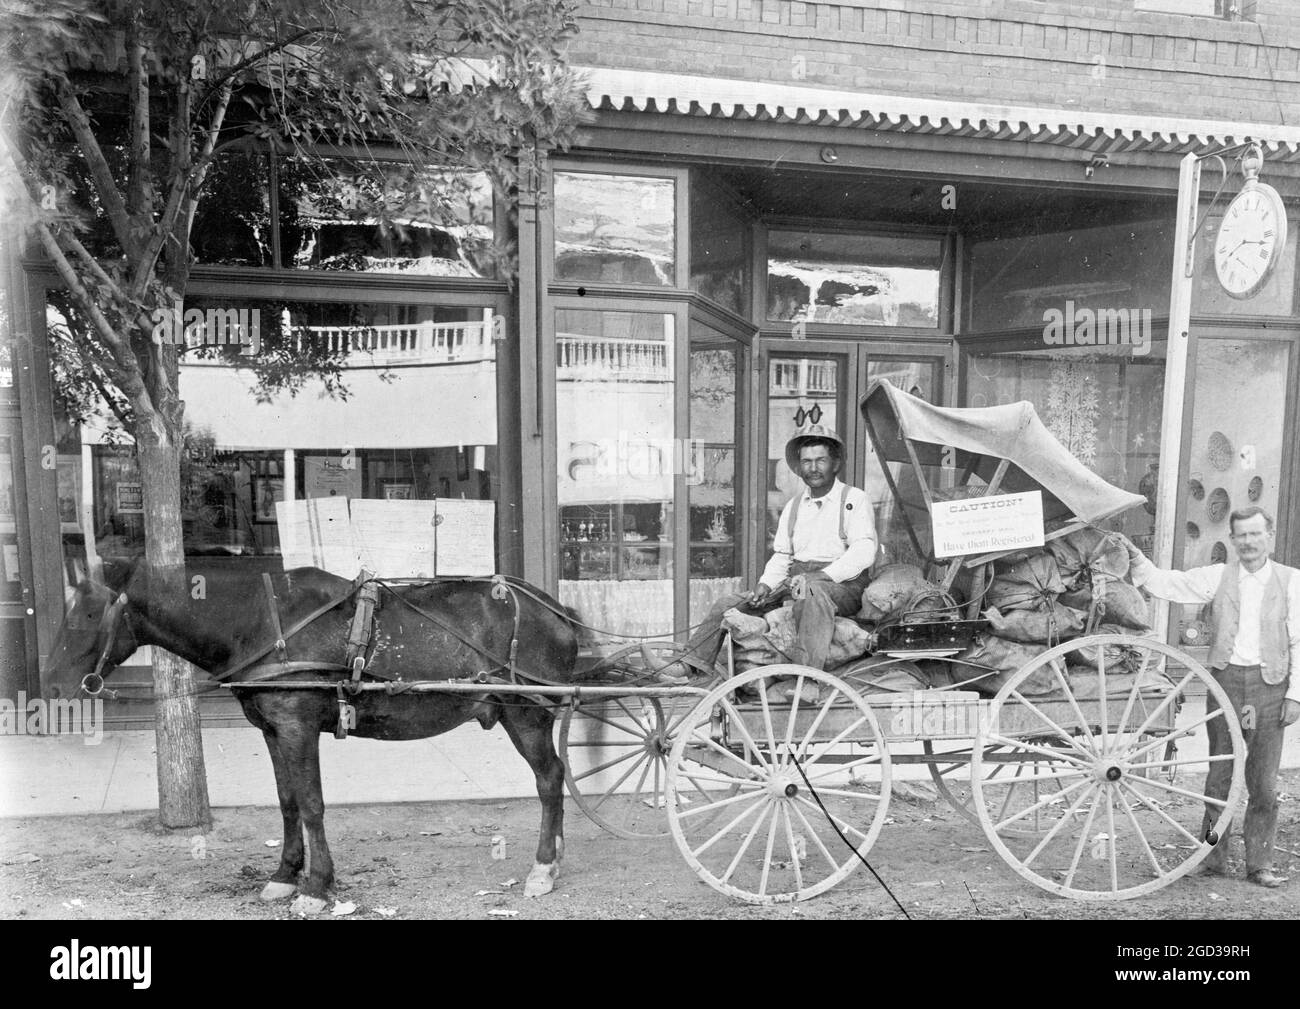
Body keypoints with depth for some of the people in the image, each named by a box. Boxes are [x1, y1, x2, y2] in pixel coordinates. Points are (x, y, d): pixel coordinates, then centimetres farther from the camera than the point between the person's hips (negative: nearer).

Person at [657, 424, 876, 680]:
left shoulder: (854, 499, -1)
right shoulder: (793, 505, 19)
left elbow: (864, 552, -15)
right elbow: (781, 556, 20)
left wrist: (819, 576, -27)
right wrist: (765, 584, -1)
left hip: (842, 585, -6)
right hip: (795, 583, 6)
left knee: (811, 592, -42)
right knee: (728, 604, -2)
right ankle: (691, 663, 6)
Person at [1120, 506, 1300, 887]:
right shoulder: (1217, 577, 5)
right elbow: (1164, 584, 3)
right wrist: (1136, 558, -12)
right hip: (1225, 680, 1)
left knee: (1263, 782, 6)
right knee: (1219, 774, 6)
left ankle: (1259, 863, 17)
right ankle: (1213, 858, 15)